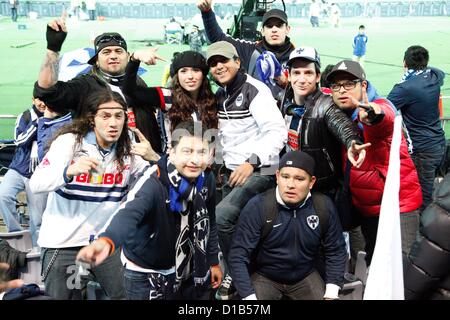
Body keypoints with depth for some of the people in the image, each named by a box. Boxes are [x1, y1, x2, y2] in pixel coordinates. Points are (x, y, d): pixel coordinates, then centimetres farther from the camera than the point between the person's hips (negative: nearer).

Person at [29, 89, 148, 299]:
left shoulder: (128, 151, 3)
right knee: (64, 296, 6)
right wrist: (69, 171, -34)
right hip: (63, 243, -3)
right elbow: (35, 184, -19)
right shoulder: (69, 142, -9)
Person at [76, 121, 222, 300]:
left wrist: (213, 261, 14)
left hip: (188, 270, 5)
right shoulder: (154, 182, -29)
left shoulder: (207, 180, -9)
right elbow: (130, 213, -48)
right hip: (147, 275, -5)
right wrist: (106, 242, -67)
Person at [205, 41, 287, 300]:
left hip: (259, 172, -8)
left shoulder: (255, 91, -14)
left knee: (220, 217, -20)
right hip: (232, 172, 8)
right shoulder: (221, 95, 12)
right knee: (233, 225, 8)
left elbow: (278, 132, -24)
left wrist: (251, 162, -34)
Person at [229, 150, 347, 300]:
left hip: (305, 277, 3)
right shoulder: (257, 207, -21)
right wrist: (249, 296, -27)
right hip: (264, 277, -3)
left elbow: (336, 251, -1)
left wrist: (331, 293, -9)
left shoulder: (324, 207, -12)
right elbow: (238, 255, -20)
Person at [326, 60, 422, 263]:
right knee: (372, 261, 19)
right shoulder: (340, 117, 4)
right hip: (365, 207, 7)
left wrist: (374, 116, -65)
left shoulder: (381, 107, -18)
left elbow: (385, 120, -41)